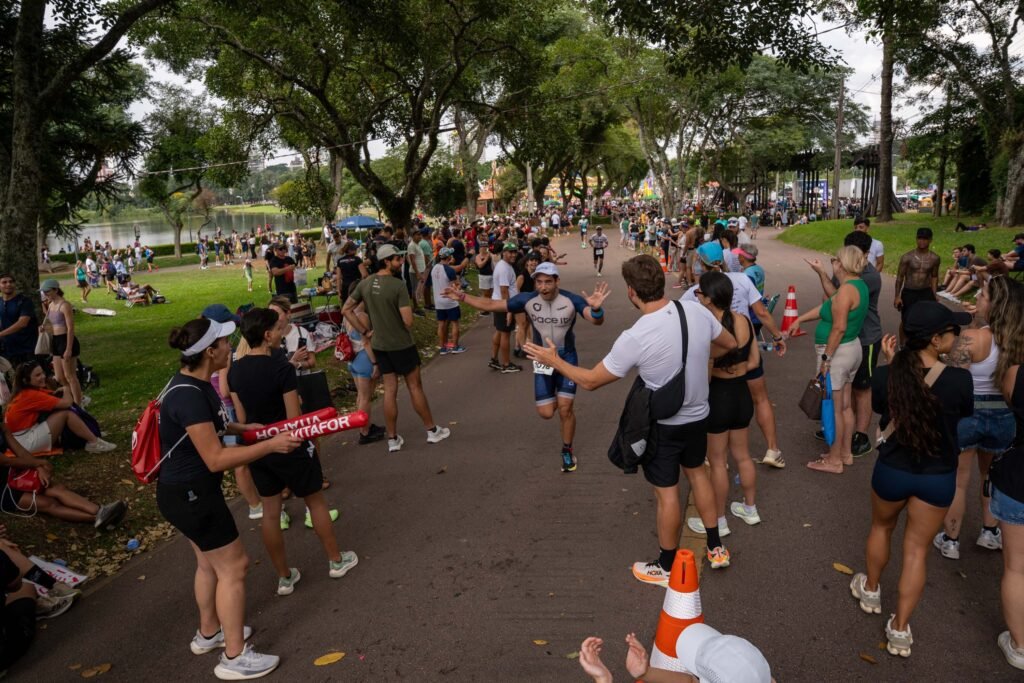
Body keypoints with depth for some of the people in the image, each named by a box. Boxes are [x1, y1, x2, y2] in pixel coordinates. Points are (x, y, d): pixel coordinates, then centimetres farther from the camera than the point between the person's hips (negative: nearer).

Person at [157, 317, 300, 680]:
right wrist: (270, 445, -25)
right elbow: (216, 459, -28)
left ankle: (208, 633, 44)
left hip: (190, 490, 10)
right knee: (233, 566, 2)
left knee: (210, 562, 24)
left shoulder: (196, 383, 1)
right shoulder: (188, 395, -29)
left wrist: (244, 428, 8)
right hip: (189, 494, -10)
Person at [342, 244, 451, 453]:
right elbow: (408, 320, -23)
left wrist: (364, 332, 6)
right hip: (402, 344, -5)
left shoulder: (365, 283, 0)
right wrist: (408, 332, 0)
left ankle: (393, 439, 18)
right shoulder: (398, 285, -20)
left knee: (390, 390, 12)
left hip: (379, 345, 6)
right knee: (415, 387, 8)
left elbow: (346, 310, 5)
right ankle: (432, 430, 22)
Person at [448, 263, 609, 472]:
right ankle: (555, 397, 38)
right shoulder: (527, 299, -16)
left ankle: (567, 451, 21)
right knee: (546, 413, 0)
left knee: (565, 409, -4)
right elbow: (492, 305, -8)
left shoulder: (571, 300, -22)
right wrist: (462, 297, -14)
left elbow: (597, 321, -33)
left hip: (567, 359, -2)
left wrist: (596, 308, -57)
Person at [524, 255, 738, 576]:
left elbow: (589, 381, -17)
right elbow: (730, 345, 5)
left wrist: (553, 360, -4)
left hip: (662, 425, -5)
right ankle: (716, 548, 42)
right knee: (697, 472, 28)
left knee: (667, 492, 11)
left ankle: (666, 568, 32)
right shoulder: (697, 311, -14)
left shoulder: (634, 339, -29)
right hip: (699, 416, 6)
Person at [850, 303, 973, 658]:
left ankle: (870, 591, 48)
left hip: (892, 471, 1)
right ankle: (900, 629, 22)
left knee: (881, 527, 29)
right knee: (917, 549, 14)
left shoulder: (885, 376, -20)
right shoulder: (959, 379, -22)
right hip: (938, 478, -1)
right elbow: (965, 416, -1)